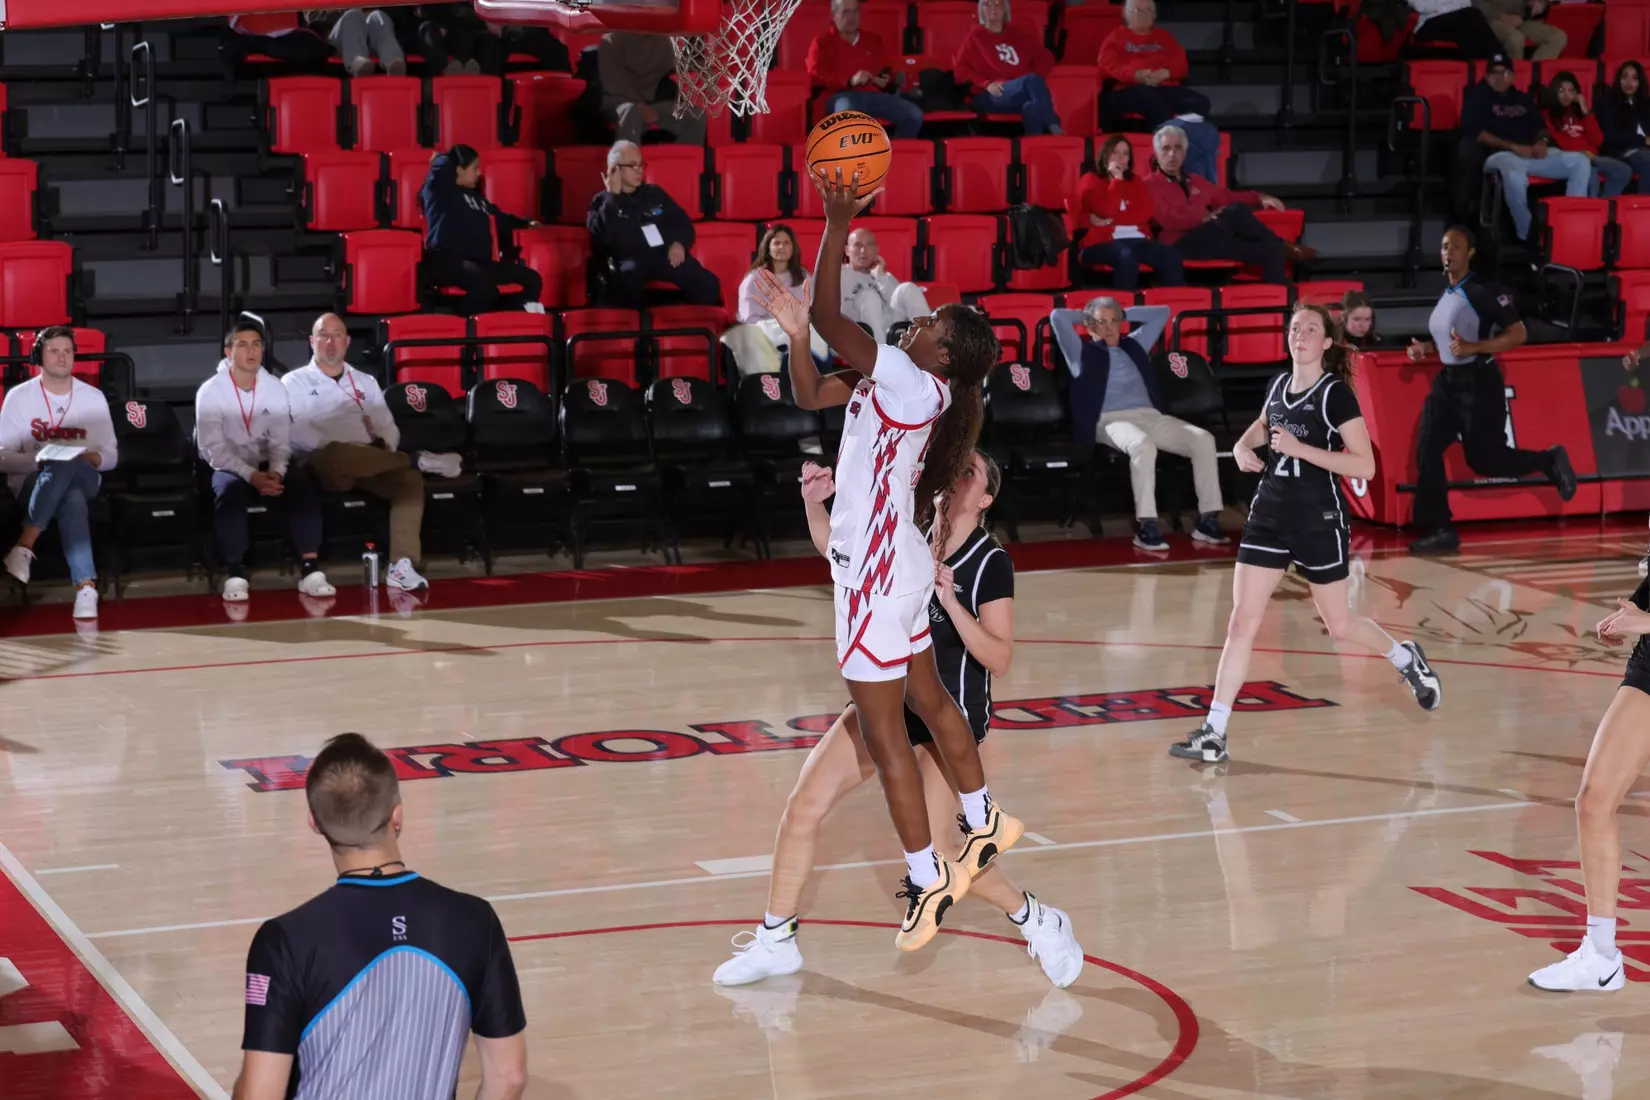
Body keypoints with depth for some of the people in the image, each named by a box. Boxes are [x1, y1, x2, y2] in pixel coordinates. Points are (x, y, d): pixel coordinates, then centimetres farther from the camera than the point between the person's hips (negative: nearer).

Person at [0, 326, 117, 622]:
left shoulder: (93, 397, 9)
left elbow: (112, 456, 9)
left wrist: (93, 459, -15)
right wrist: (39, 460, -21)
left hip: (83, 480, 1)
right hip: (32, 483, -1)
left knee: (67, 465, -40)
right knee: (71, 501, -40)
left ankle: (24, 547, -43)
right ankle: (85, 586, -48)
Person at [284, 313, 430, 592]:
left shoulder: (365, 382, 26)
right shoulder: (294, 383, 11)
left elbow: (388, 427, 20)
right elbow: (294, 435, -4)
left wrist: (385, 449, -3)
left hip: (370, 462, 4)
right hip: (324, 463, -4)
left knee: (410, 478, -29)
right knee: (338, 454, -43)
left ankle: (402, 566, -38)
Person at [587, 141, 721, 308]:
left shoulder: (654, 193, 26)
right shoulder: (603, 202, 15)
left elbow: (683, 222, 25)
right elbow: (601, 237, -4)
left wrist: (679, 243, 1)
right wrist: (613, 196, -1)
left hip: (666, 256, 4)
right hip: (630, 261, -4)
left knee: (709, 285, -23)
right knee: (626, 285, -43)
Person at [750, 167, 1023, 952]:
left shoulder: (914, 384, -21)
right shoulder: (900, 382, 6)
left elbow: (831, 321, -28)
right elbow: (812, 396, 13)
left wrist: (838, 225, -25)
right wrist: (794, 331, 0)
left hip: (878, 572, -10)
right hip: (895, 561, 10)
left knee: (881, 729, -3)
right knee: (927, 699, 24)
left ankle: (927, 881, 2)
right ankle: (984, 823, 39)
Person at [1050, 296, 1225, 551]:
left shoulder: (1134, 345, 27)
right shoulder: (1083, 352, 14)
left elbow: (1162, 313, 36)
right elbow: (1058, 317, 3)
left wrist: (1125, 313, 30)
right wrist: (1084, 317, 21)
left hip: (1151, 416, 5)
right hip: (1111, 420, -5)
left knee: (1203, 440, -20)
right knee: (1142, 445, -40)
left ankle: (1207, 520, -19)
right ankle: (1146, 526, -38)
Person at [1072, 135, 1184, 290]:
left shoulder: (1135, 182, 21)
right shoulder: (1091, 181, 8)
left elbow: (1145, 212, 3)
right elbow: (1106, 210, -9)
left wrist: (1111, 220, -9)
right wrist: (1116, 178, -2)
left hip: (1138, 240, 4)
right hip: (1102, 242, -4)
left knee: (1171, 257, -25)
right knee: (1126, 257, -40)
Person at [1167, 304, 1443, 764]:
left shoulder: (1335, 393, -12)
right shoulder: (1278, 385, 6)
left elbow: (1365, 466, -18)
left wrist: (1301, 448, -24)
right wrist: (1244, 445, 6)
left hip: (1319, 523, -5)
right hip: (1268, 518, 5)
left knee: (1340, 626, 10)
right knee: (1242, 622, -4)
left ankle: (1407, 660, 41)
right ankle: (1214, 734, -4)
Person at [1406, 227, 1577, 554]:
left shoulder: (1484, 292, -14)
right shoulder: (1445, 295, 12)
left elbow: (1518, 334, -16)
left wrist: (1473, 348, -25)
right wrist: (1425, 349, 8)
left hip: (1479, 382, -8)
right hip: (1447, 380, 8)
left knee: (1483, 458, -6)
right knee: (1427, 451, -4)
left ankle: (1550, 461, 20)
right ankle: (1440, 530, 0)